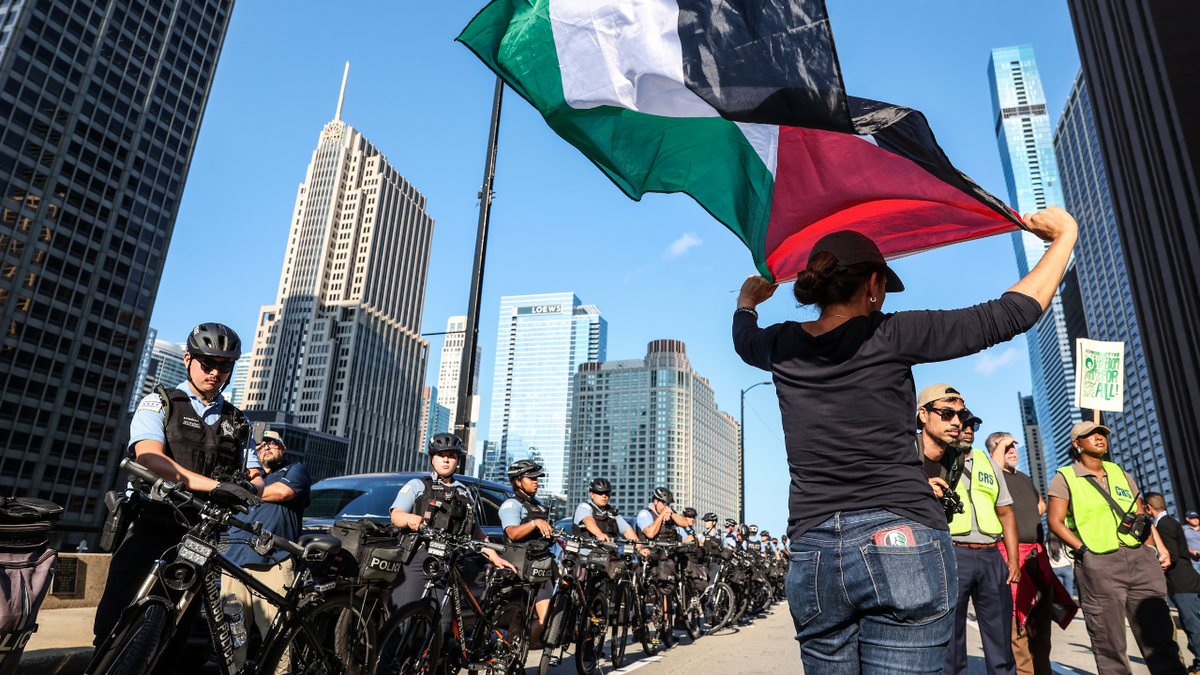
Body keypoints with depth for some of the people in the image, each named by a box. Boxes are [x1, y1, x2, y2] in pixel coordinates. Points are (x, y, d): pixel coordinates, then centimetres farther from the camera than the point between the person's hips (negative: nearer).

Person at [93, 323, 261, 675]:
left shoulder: (237, 422, 15)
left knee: (174, 637, 6)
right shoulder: (159, 403, 4)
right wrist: (215, 484, -27)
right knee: (114, 631, -8)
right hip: (150, 530, -3)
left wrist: (247, 487, -15)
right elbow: (150, 458, -14)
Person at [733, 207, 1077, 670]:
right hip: (901, 544, -4)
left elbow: (743, 338, 33)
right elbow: (1011, 313, 1)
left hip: (811, 557, 4)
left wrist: (747, 302, 55)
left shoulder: (782, 346, 8)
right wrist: (1065, 235, 16)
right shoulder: (890, 336, -5)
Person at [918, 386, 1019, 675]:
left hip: (992, 556, 5)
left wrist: (1013, 561, 12)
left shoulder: (986, 463, 18)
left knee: (1001, 642, 10)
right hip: (949, 555, -5)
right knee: (949, 643, 1)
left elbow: (1006, 513, 21)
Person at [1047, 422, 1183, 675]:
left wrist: (1160, 547, 6)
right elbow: (1055, 521, -2)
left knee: (1159, 636, 4)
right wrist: (1085, 551, -11)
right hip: (1098, 566, -5)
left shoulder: (1121, 475, 20)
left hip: (1141, 559, 5)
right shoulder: (1064, 478, 4)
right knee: (1109, 644, -1)